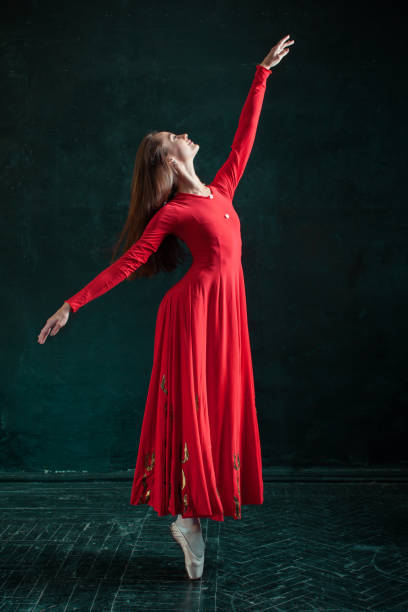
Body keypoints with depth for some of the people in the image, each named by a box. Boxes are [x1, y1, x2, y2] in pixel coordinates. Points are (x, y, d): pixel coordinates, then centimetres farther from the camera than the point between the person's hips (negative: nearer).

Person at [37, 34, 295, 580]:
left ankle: (191, 515, 16)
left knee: (221, 407, 7)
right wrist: (71, 306, -11)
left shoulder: (220, 190, 16)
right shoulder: (172, 212, -3)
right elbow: (127, 263, -6)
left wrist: (263, 73, 28)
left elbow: (245, 137, 22)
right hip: (195, 308, -7)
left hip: (226, 309, 7)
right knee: (191, 407, -3)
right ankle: (188, 517, 7)